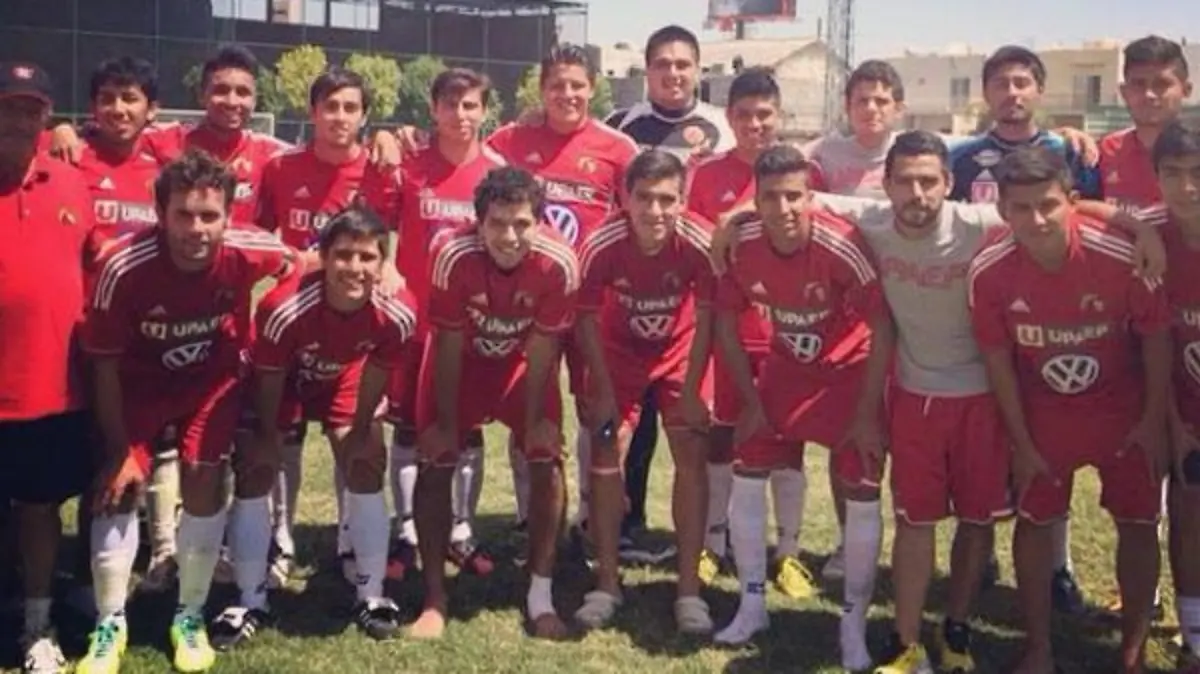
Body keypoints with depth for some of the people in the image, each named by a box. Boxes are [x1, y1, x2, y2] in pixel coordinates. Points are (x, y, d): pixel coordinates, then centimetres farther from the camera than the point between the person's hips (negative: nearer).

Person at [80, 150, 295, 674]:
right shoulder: (123, 268, -32)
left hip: (214, 376, 1)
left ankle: (190, 617, 12)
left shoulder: (249, 253, -29)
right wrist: (119, 449, -13)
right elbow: (104, 364, -17)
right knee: (119, 485, -8)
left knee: (204, 481, -8)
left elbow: (295, 265, -1)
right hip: (140, 380, -1)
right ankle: (109, 625, 10)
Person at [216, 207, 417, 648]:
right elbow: (268, 377, -23)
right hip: (284, 378, -2)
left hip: (340, 378, 2)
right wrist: (267, 436, -10)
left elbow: (377, 371, -13)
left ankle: (371, 596, 12)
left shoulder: (397, 313, -34)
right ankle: (252, 604, 7)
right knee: (255, 470, -8)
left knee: (367, 465, -4)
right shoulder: (284, 308, -42)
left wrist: (361, 430, -2)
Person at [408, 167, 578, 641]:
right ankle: (434, 599, 3)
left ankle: (541, 596, 4)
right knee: (435, 463, -9)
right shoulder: (453, 254, -34)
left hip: (522, 361, 1)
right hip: (461, 358, 0)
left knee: (547, 459, -10)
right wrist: (444, 422, -14)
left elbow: (542, 346, -19)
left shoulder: (559, 263, -32)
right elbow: (449, 344, -22)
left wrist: (535, 420, -11)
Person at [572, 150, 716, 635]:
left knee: (692, 456, -7)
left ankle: (689, 588, 1)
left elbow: (705, 319, -17)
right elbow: (587, 320, -16)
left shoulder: (700, 243, -31)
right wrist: (602, 391, -13)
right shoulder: (600, 246, -30)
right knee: (606, 452, -4)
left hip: (680, 352, 0)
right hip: (619, 351, 1)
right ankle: (607, 583, 7)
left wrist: (692, 391, -14)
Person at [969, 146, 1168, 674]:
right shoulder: (988, 273, -23)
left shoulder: (1122, 256, -28)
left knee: (1137, 524, 7)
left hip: (1124, 411, -1)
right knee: (1034, 522, 7)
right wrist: (1021, 442, -4)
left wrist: (1154, 421, -5)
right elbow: (998, 359, -10)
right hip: (1044, 413, 1)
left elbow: (1155, 338, -11)